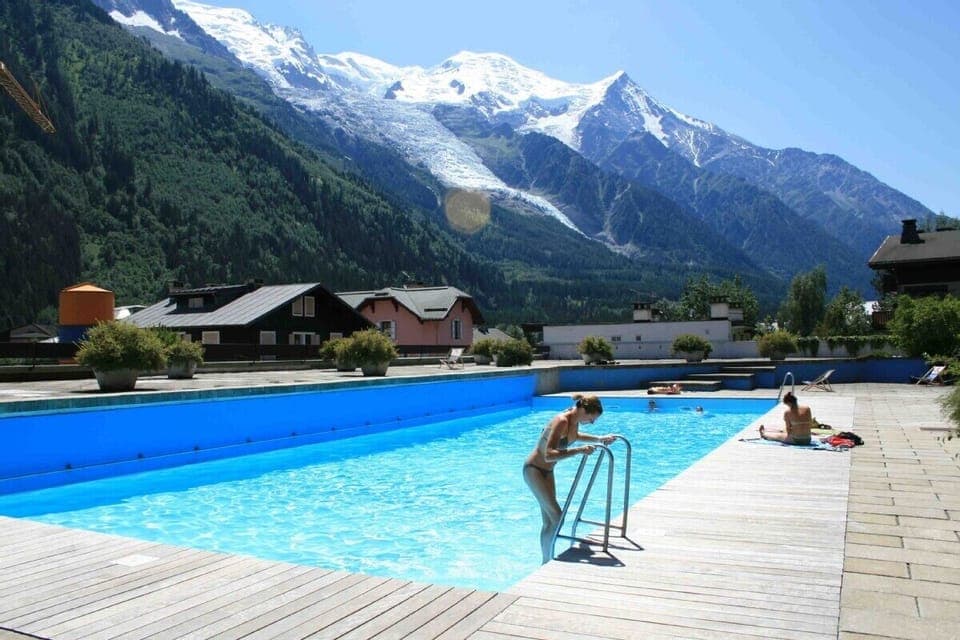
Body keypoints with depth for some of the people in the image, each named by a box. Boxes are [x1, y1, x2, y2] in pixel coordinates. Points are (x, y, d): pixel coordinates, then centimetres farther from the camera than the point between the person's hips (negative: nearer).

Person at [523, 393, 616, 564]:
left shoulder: (574, 420, -2)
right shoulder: (562, 421, -28)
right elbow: (549, 455, -37)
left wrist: (599, 439, 13)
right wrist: (579, 451, -42)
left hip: (547, 471, 9)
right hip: (534, 470, -9)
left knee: (549, 521, 12)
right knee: (557, 517, -13)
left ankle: (546, 562, 22)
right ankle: (548, 561, -4)